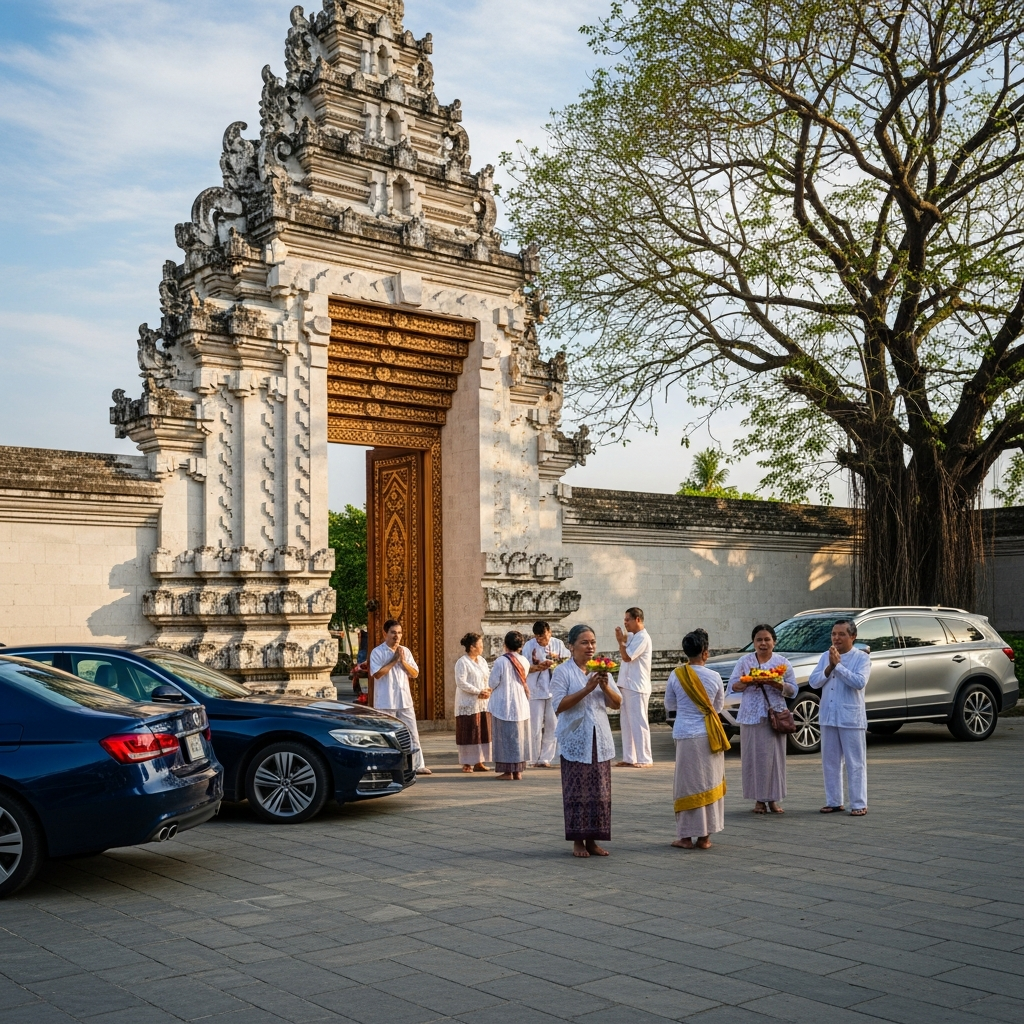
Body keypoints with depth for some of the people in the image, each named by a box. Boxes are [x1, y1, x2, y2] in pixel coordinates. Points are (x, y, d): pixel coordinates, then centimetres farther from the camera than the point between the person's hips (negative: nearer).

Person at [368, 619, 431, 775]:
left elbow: (415, 674, 7)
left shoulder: (405, 651, 10)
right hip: (386, 702, -5)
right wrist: (394, 660, -13)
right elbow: (377, 674, -16)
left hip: (405, 700, 5)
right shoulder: (377, 652, -4)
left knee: (413, 734, 6)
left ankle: (418, 765, 13)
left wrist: (403, 661, -8)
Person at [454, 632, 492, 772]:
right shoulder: (462, 662, -11)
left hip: (483, 703, 7)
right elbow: (461, 683, -18)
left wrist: (488, 690, -5)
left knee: (483, 732, 7)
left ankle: (478, 762, 14)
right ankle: (466, 763, 4)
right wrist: (478, 692, -18)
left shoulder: (482, 661, 12)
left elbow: (488, 678, 15)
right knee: (469, 733, -3)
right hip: (468, 704, -7)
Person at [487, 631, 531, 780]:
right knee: (519, 737, 13)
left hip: (503, 706, -4)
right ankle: (518, 770, 17)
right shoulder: (524, 661, -2)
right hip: (521, 706, 4)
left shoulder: (500, 662, -17)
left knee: (505, 738, 4)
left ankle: (507, 771, 5)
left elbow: (492, 683, -11)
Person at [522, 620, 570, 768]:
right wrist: (538, 667, -22)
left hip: (554, 690, 3)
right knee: (536, 727, 0)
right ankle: (536, 759, 11)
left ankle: (545, 758, 12)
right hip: (536, 691, -3)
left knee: (552, 725, 4)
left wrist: (557, 658, -13)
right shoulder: (529, 646, -4)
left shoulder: (558, 643, 3)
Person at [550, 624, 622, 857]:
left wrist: (605, 687, -11)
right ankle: (578, 840, 8)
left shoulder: (600, 670, 12)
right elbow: (559, 705, -15)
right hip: (575, 740, -5)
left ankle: (592, 839, 14)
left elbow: (617, 703, 8)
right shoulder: (563, 672, -4)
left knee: (600, 792, 5)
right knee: (577, 792, -2)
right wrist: (587, 689, -21)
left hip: (600, 740, 5)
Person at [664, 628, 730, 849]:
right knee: (708, 783, 9)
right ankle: (704, 836, 13)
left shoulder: (676, 676, -6)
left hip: (685, 736, -1)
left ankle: (686, 836, 9)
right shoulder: (714, 677, -5)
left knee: (688, 784, 5)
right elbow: (718, 707, 9)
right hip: (709, 736, 1)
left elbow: (669, 705, 7)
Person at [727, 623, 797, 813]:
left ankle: (773, 799, 8)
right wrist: (748, 682, -16)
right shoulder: (744, 661, 7)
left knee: (774, 756, -2)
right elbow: (733, 685, 3)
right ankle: (759, 799, 8)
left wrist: (776, 684, -16)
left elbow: (793, 690, 2)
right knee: (754, 757, -1)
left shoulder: (782, 662, 6)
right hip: (751, 717, 0)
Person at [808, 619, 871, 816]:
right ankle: (833, 801, 19)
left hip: (851, 718, -5)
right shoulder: (825, 657, 10)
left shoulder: (861, 658, -4)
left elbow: (860, 682, -19)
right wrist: (830, 667, -11)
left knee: (855, 763, -1)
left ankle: (859, 804, 5)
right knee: (830, 762, 10)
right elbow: (813, 682, 2)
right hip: (828, 716, 5)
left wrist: (838, 665, -19)